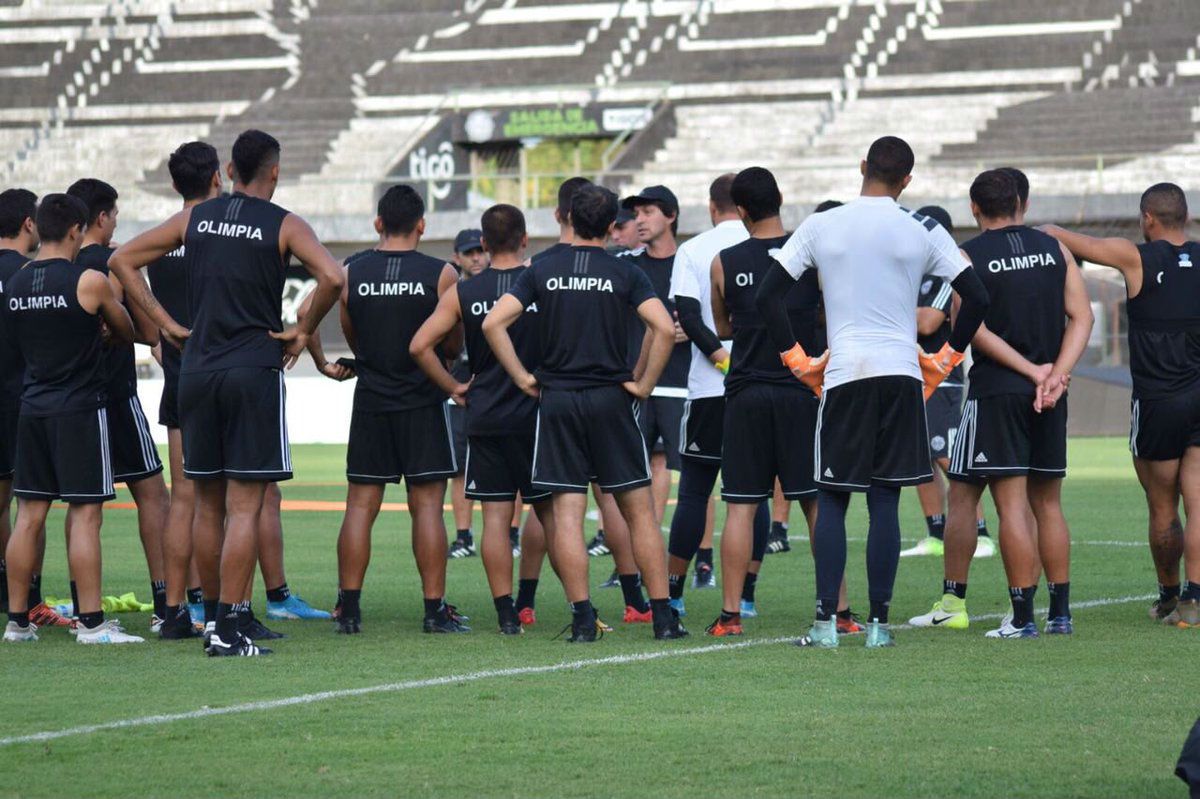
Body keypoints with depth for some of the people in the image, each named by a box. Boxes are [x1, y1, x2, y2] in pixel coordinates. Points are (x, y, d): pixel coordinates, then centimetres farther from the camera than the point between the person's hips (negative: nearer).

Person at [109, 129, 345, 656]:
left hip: (196, 370, 4)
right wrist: (303, 332, -3)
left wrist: (167, 325, 11)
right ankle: (228, 631, -9)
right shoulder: (283, 226, -3)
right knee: (245, 508, -4)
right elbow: (332, 277, -18)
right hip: (254, 370, -4)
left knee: (207, 505, 14)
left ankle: (212, 616, 22)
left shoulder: (195, 218, 10)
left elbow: (122, 261, 12)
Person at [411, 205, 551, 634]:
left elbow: (420, 345, -5)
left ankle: (507, 614, -1)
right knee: (546, 509, 17)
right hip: (536, 416, -1)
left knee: (495, 515, 2)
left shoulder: (463, 293, -1)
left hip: (485, 419, 1)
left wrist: (453, 386, 5)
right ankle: (526, 600, 17)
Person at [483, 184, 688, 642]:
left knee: (567, 513, 1)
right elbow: (664, 328, -14)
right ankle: (663, 617, 2)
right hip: (611, 398, -1)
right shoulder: (625, 274, -2)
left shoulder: (543, 272, 4)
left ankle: (582, 619, -4)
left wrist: (523, 379, 2)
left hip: (556, 399, 1)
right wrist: (644, 384, -4)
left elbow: (493, 324, -4)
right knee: (639, 510, 5)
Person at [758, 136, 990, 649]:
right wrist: (945, 359, 12)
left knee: (831, 499, 6)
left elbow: (768, 295, 3)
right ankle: (878, 622, 3)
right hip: (901, 375, 0)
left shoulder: (820, 227, 3)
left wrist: (798, 361, 10)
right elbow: (977, 298, 2)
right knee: (885, 501, 4)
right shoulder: (924, 232, 2)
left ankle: (826, 621, 0)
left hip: (843, 375, 0)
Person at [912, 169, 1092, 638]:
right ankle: (1060, 612, 11)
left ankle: (1023, 617, -6)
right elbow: (1082, 317, 1)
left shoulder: (968, 257, -3)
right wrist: (1055, 374, -7)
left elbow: (973, 330, -13)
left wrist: (1032, 371, -11)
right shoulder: (1053, 248, 8)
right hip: (1049, 395, 4)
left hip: (995, 391, -4)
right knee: (1048, 503, 11)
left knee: (1012, 505, -5)